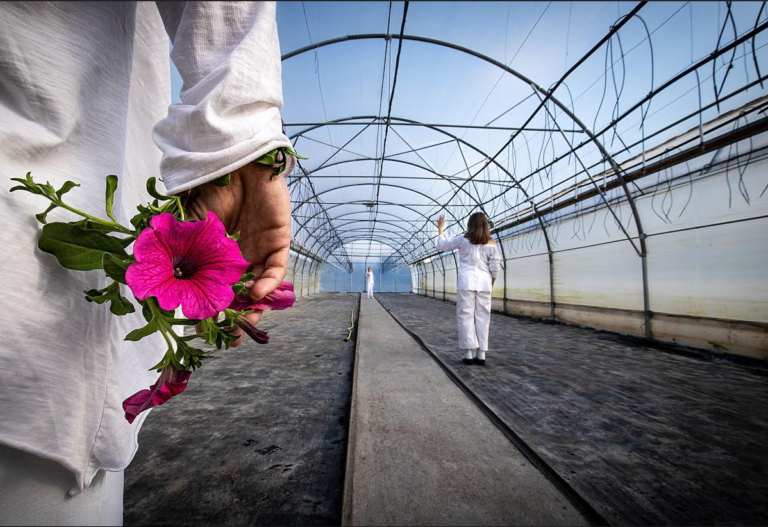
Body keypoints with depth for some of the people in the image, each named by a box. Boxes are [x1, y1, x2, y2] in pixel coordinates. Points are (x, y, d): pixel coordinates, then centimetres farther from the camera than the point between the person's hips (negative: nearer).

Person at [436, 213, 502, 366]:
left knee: (466, 316, 1)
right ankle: (481, 354, 8)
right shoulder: (491, 243, 6)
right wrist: (491, 285, 15)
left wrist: (440, 229, 26)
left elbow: (442, 245, 12)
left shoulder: (463, 239, 2)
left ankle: (469, 353, -1)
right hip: (484, 283, 3)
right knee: (482, 318, 6)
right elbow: (495, 267, 3)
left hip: (467, 282, -2)